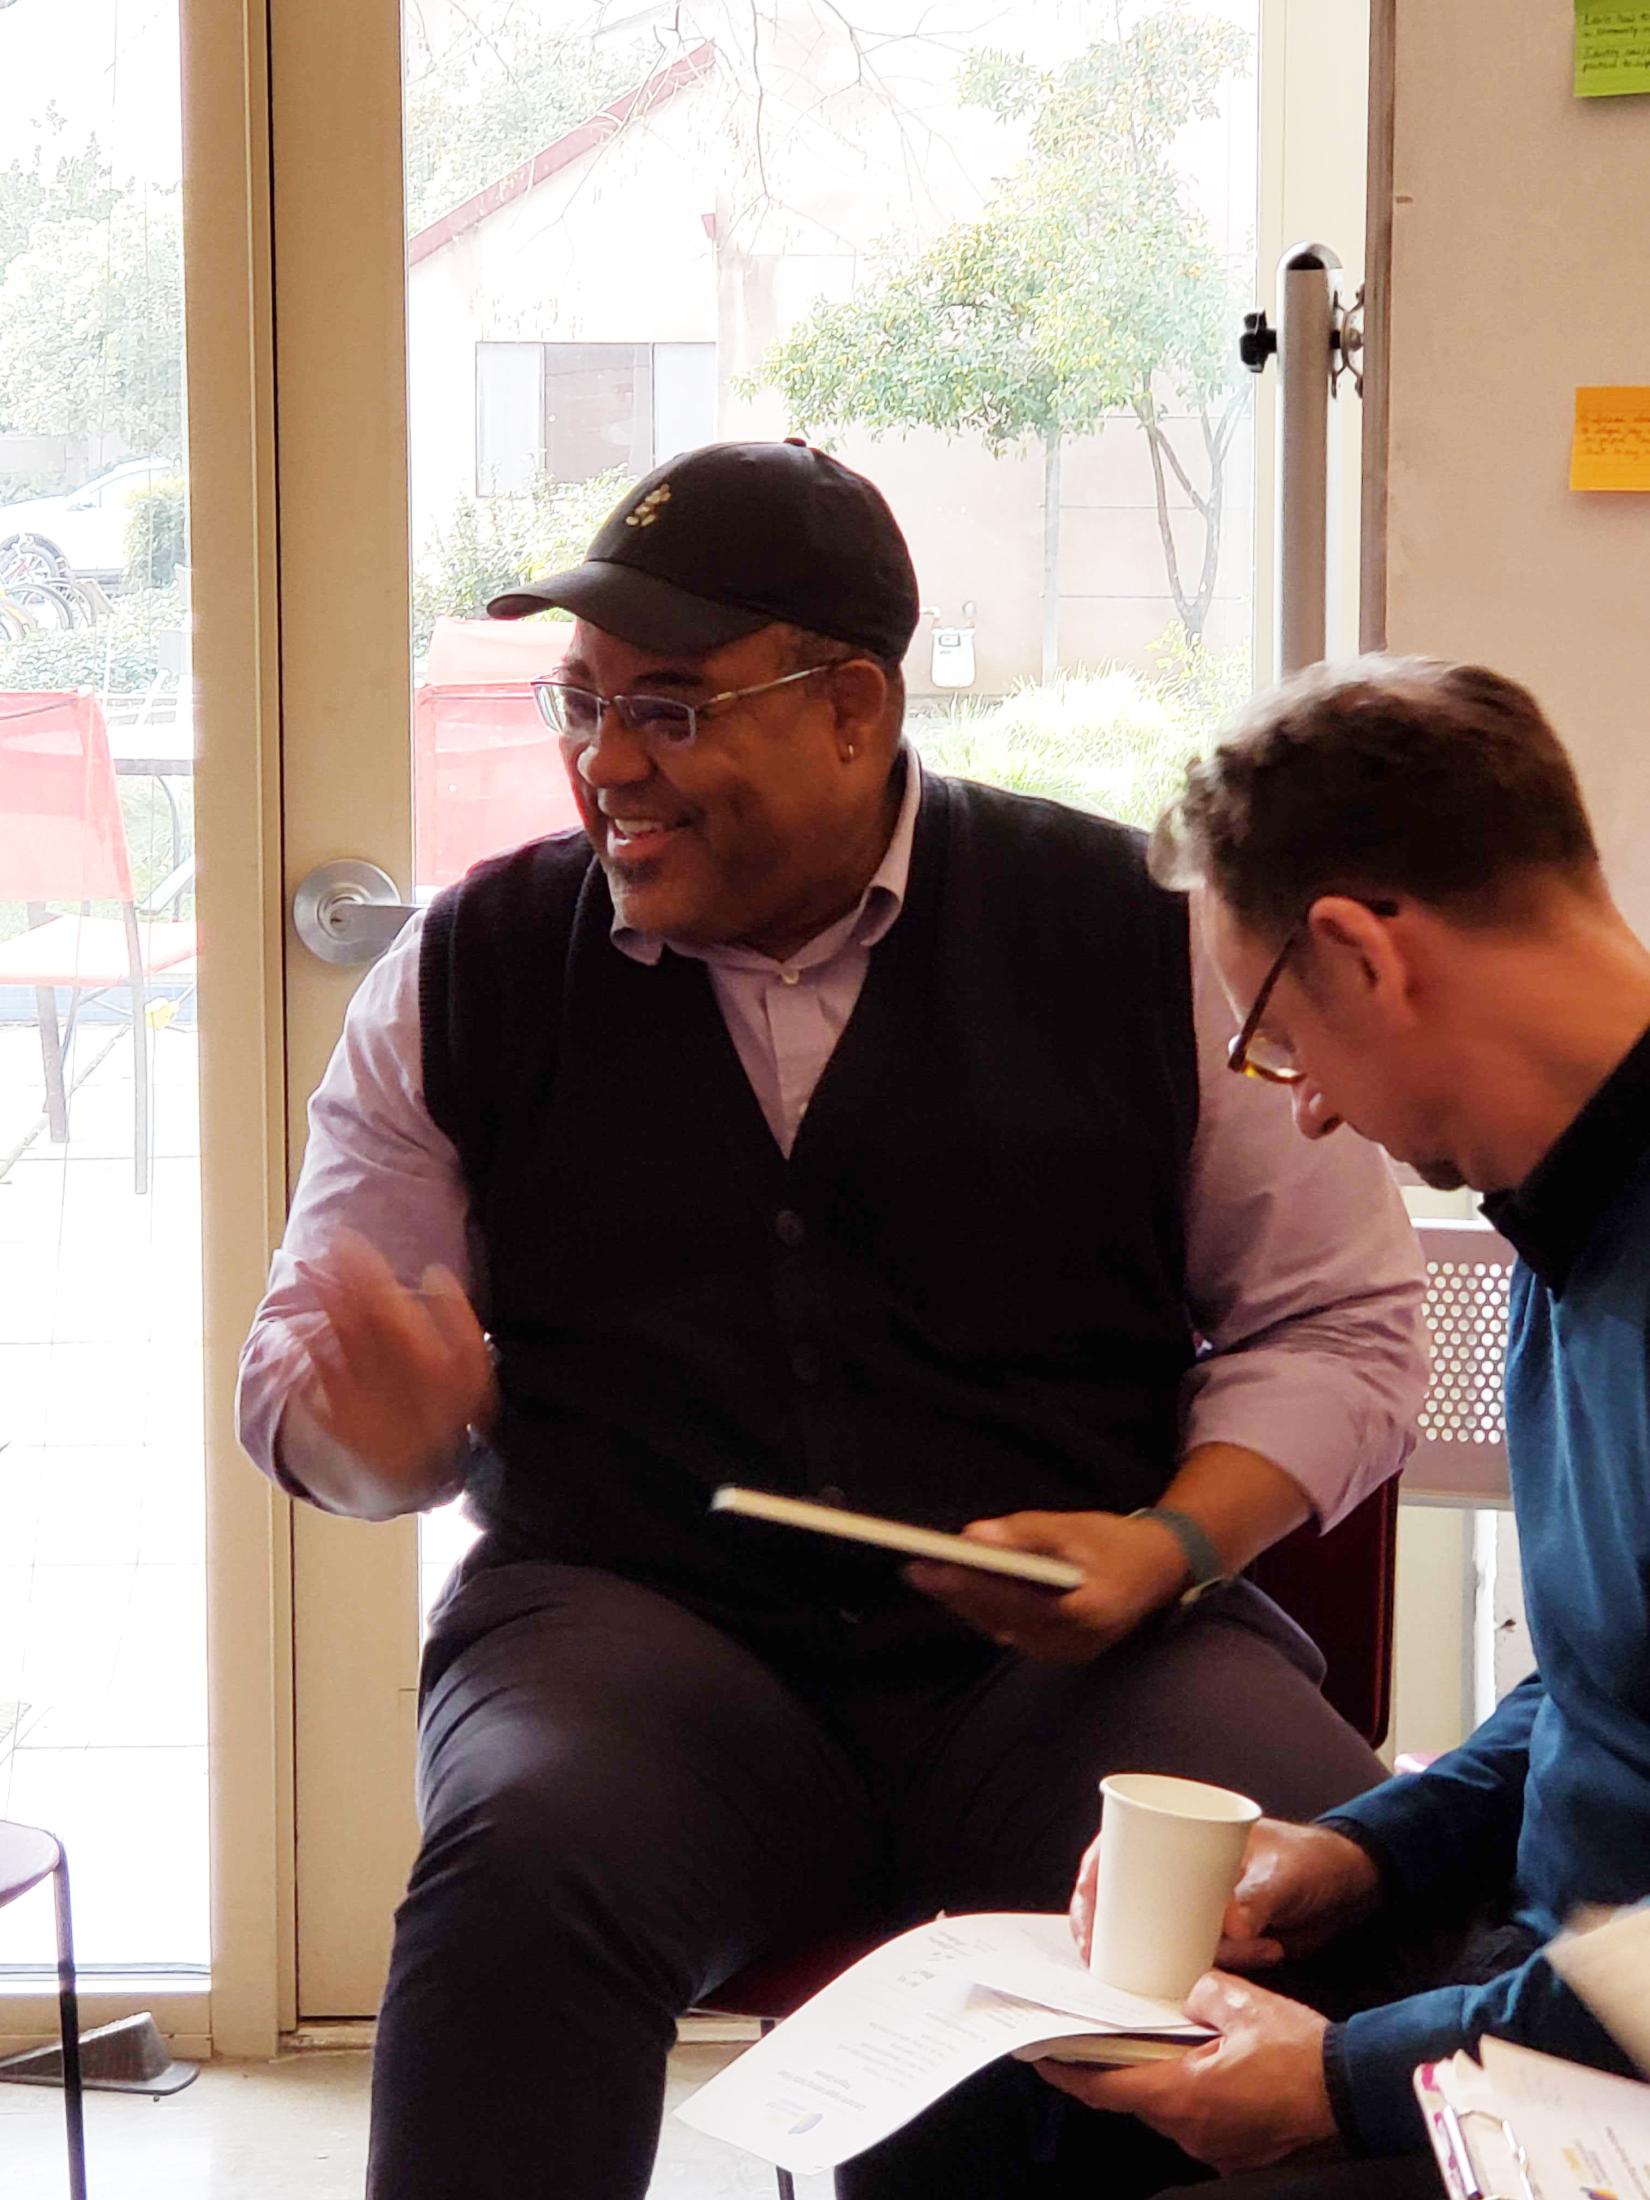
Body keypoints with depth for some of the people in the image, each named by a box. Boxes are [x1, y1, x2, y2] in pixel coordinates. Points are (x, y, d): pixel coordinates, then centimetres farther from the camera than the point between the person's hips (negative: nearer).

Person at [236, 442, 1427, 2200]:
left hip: (1079, 1644, 0)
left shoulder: (1138, 935, 5)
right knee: (520, 1876, -33)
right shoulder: (472, 974, 11)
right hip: (635, 1616, 1)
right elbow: (303, 1380, 15)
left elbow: (1338, 1321, 8)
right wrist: (380, 1420, -10)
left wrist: (1175, 1546, -10)